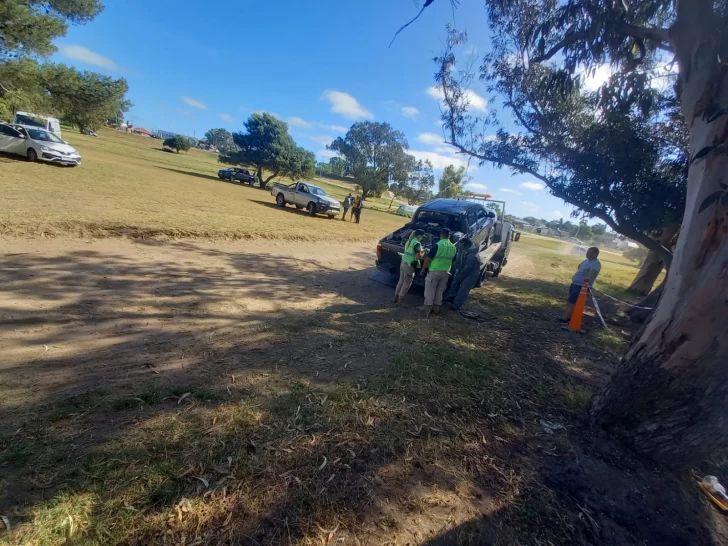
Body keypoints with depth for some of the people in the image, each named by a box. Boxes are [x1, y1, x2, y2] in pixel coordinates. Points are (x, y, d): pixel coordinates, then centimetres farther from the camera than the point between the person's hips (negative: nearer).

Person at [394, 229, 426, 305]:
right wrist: (423, 252, 0)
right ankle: (400, 301, 8)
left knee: (401, 281, 17)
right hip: (409, 265, -9)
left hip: (403, 263, 9)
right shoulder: (417, 243, -15)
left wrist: (420, 250, 16)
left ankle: (396, 298, 24)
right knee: (406, 284, 2)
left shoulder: (409, 241, 14)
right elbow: (418, 257, -18)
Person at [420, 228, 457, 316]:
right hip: (445, 273, 5)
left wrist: (423, 269, -4)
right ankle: (436, 308, 21)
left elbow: (428, 258, -14)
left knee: (430, 290, 4)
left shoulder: (438, 245, -14)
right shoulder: (453, 247, 6)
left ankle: (428, 309, 4)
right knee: (440, 291, 15)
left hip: (434, 271, -5)